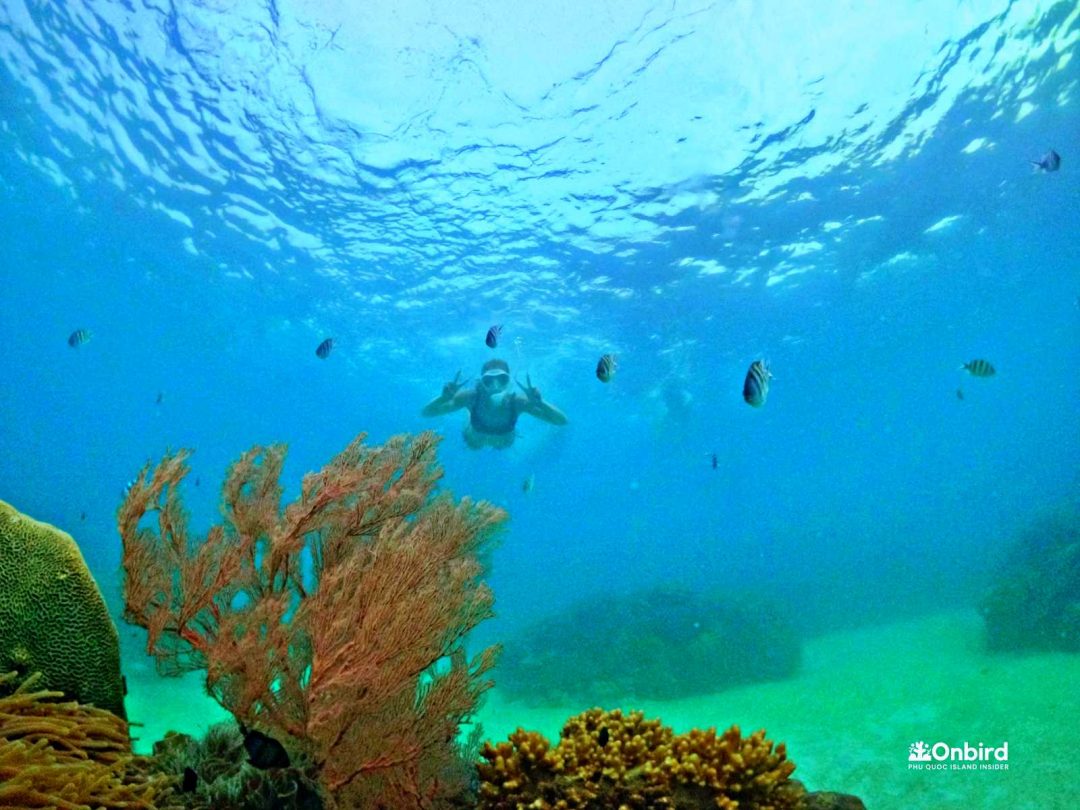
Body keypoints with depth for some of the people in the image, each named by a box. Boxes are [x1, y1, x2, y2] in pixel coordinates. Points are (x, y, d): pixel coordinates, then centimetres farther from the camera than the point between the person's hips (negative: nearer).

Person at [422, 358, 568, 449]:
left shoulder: (517, 401, -41)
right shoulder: (472, 397, -41)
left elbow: (562, 420, -43)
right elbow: (425, 413, -40)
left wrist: (539, 403, -60)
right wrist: (444, 398, -60)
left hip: (504, 442, 1)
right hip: (474, 441, 0)